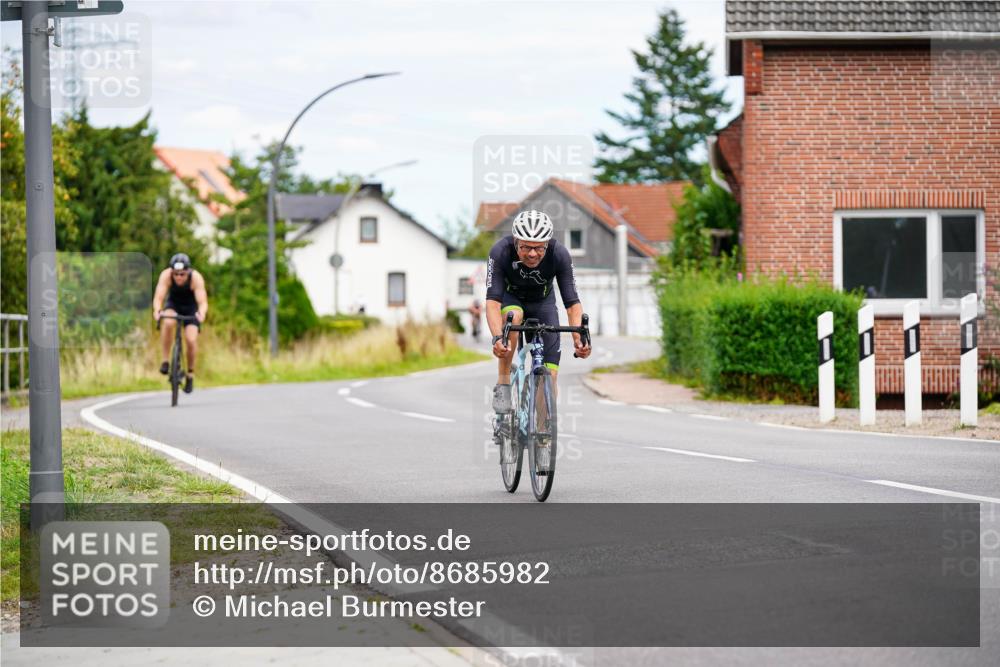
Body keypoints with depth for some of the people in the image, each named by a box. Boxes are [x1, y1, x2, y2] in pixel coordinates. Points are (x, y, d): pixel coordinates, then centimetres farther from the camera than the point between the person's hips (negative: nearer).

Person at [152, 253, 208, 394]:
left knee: (191, 340, -18)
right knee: (168, 323, -33)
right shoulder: (166, 275, -30)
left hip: (191, 308, 0)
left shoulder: (196, 278, -32)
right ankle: (165, 360, -18)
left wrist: (201, 313, -61)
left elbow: (203, 302, -39)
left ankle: (190, 374, 7)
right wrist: (157, 311, -60)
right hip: (173, 305, 0)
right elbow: (158, 297, -38)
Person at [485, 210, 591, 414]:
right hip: (510, 298, -1)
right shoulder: (500, 252, -34)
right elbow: (492, 301, -40)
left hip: (542, 302, 1)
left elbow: (572, 302, -31)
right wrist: (497, 337, -56)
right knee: (513, 315, -38)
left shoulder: (559, 254, -31)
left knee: (549, 375, -12)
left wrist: (579, 337, -47)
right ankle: (503, 385, -24)